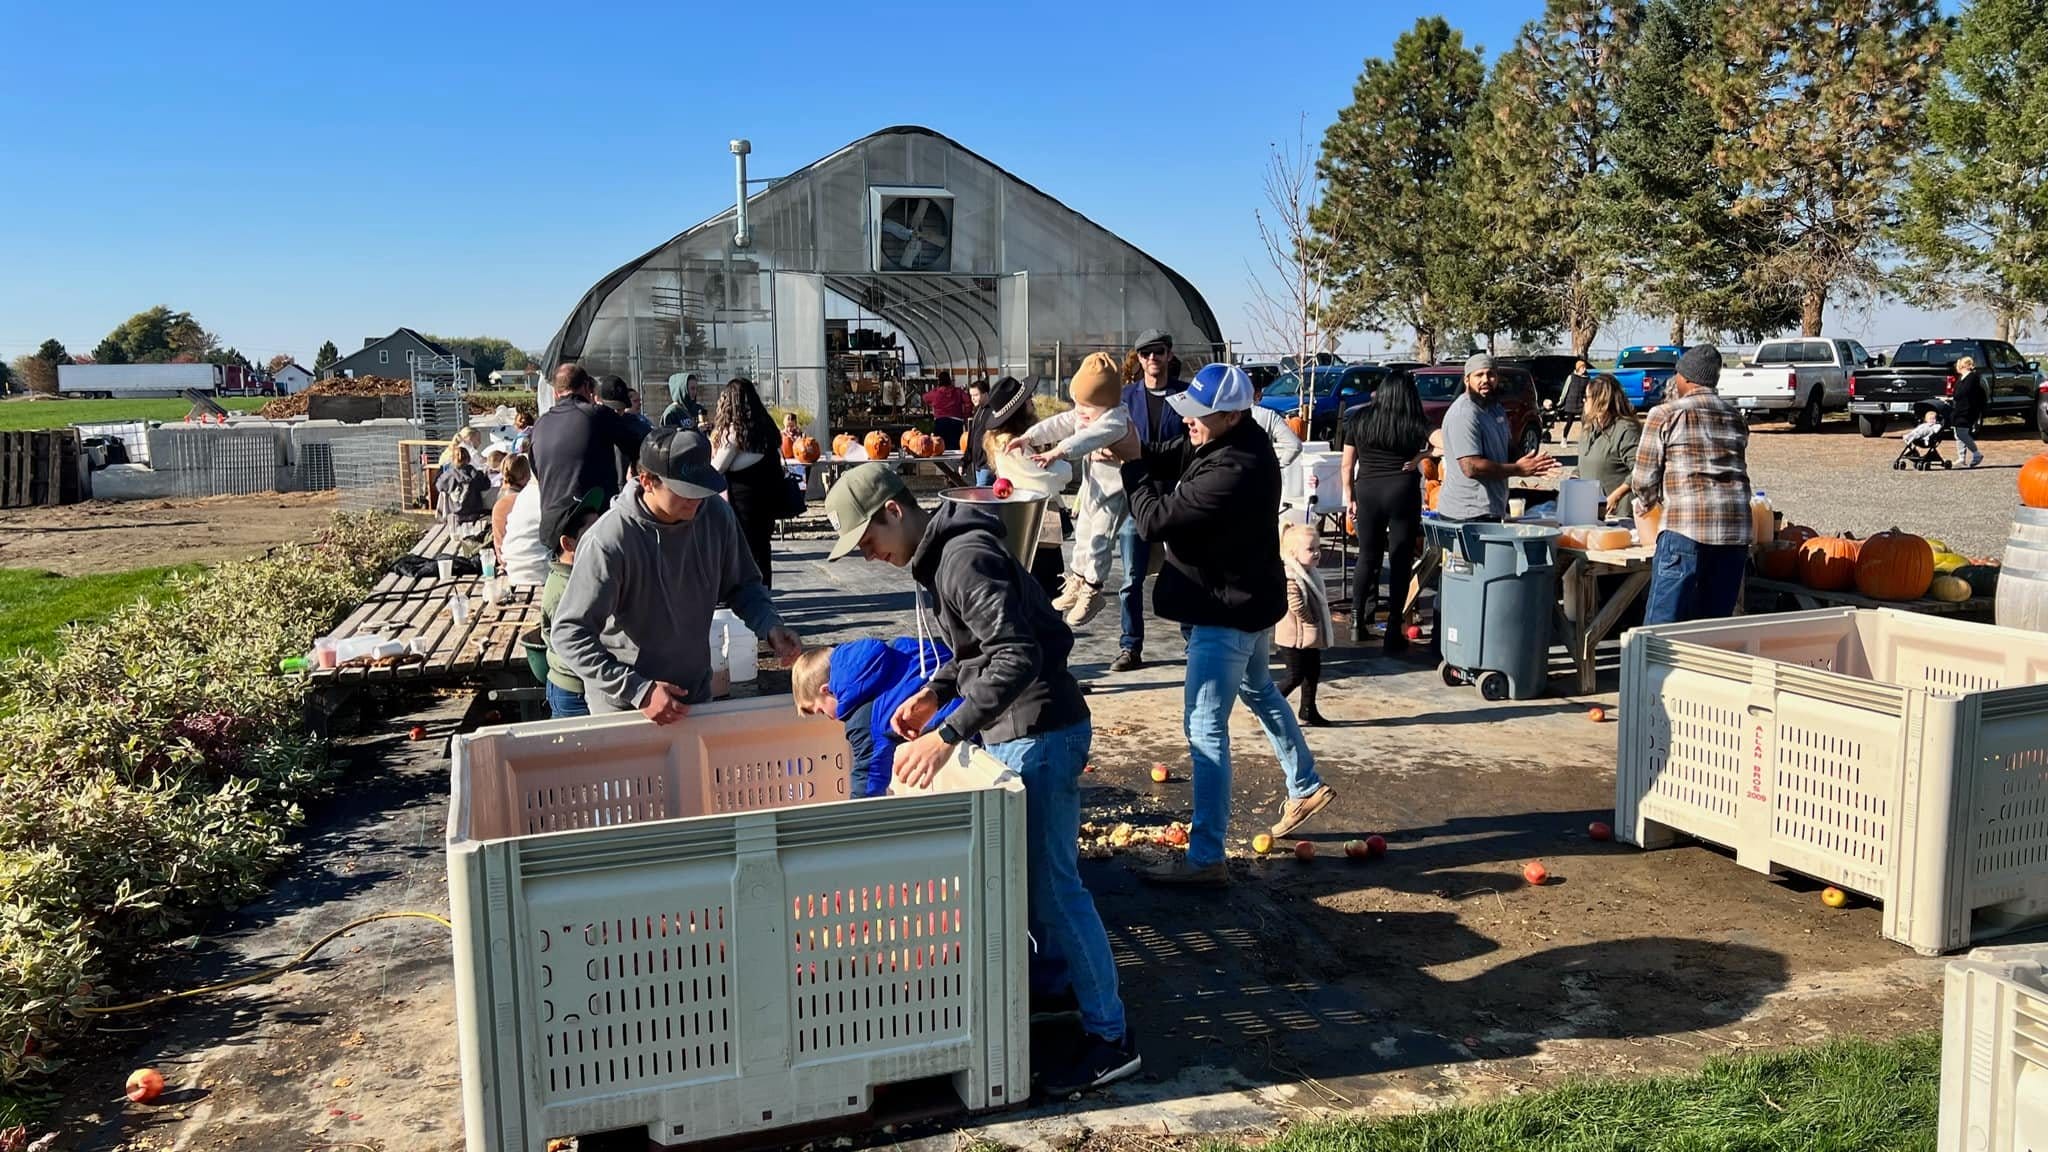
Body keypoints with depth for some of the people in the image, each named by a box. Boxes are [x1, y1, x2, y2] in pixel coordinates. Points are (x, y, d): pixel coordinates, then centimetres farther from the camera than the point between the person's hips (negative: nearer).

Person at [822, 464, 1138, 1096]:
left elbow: (1017, 658, -32)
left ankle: (1111, 1037, 6)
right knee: (1021, 868, 20)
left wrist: (947, 735, -34)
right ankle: (1054, 981, 38)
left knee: (1052, 881, -4)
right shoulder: (941, 553, 10)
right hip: (1010, 730, 10)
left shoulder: (966, 559, -22)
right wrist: (933, 693, 8)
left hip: (1040, 731, -10)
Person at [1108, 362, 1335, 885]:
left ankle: (1205, 857, -2)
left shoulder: (1232, 473, -32)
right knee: (1258, 689, 30)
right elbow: (1170, 458, 5)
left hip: (1226, 612, -11)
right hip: (1251, 599, 11)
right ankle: (1305, 788, 47)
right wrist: (1134, 450, -15)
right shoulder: (1241, 441, -2)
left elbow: (1155, 520, -27)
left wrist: (1131, 462, -16)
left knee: (1205, 726, -7)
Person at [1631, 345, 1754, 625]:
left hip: (1686, 527, -5)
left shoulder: (1664, 415, 1)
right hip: (1735, 530, 5)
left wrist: (1645, 503, 22)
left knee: (1662, 622, -3)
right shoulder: (1736, 417, 16)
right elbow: (1737, 470, 17)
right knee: (1716, 620, 11)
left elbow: (1644, 479, 1)